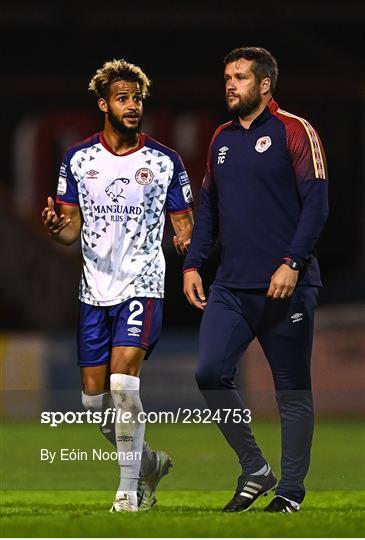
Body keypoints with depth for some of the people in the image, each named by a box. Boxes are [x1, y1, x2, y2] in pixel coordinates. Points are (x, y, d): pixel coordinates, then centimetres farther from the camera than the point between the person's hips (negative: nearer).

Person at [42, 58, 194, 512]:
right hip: (95, 287, 4)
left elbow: (183, 221, 4)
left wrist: (187, 241, -19)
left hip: (141, 286, -3)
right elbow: (72, 226, 9)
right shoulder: (78, 159, 6)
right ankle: (149, 462, 28)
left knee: (122, 383, -19)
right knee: (94, 398, 4)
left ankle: (130, 488, -10)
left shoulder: (165, 162, 0)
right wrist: (56, 228, -15)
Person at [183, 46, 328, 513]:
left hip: (286, 286, -6)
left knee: (292, 391, 2)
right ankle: (254, 469, 8)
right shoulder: (222, 138, 14)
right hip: (230, 287, 6)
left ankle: (290, 491, 10)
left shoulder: (294, 131, -4)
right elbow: (208, 206, 21)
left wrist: (292, 263, -18)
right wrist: (192, 264, 11)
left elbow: (316, 203, -9)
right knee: (210, 373, -7)